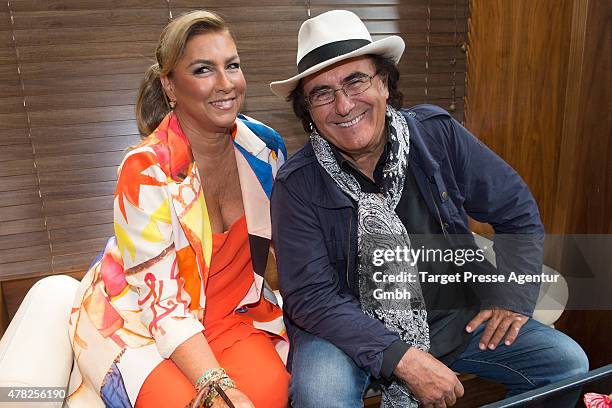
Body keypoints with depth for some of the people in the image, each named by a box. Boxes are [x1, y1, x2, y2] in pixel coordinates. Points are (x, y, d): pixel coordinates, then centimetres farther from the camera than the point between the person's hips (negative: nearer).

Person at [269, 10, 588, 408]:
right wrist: (402, 358, -25)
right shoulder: (297, 185, -15)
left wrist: (515, 296, -4)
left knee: (569, 362, -2)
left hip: (456, 315, 4)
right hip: (349, 329, -3)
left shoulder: (438, 134, -7)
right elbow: (311, 296, -18)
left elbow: (517, 211, 3)